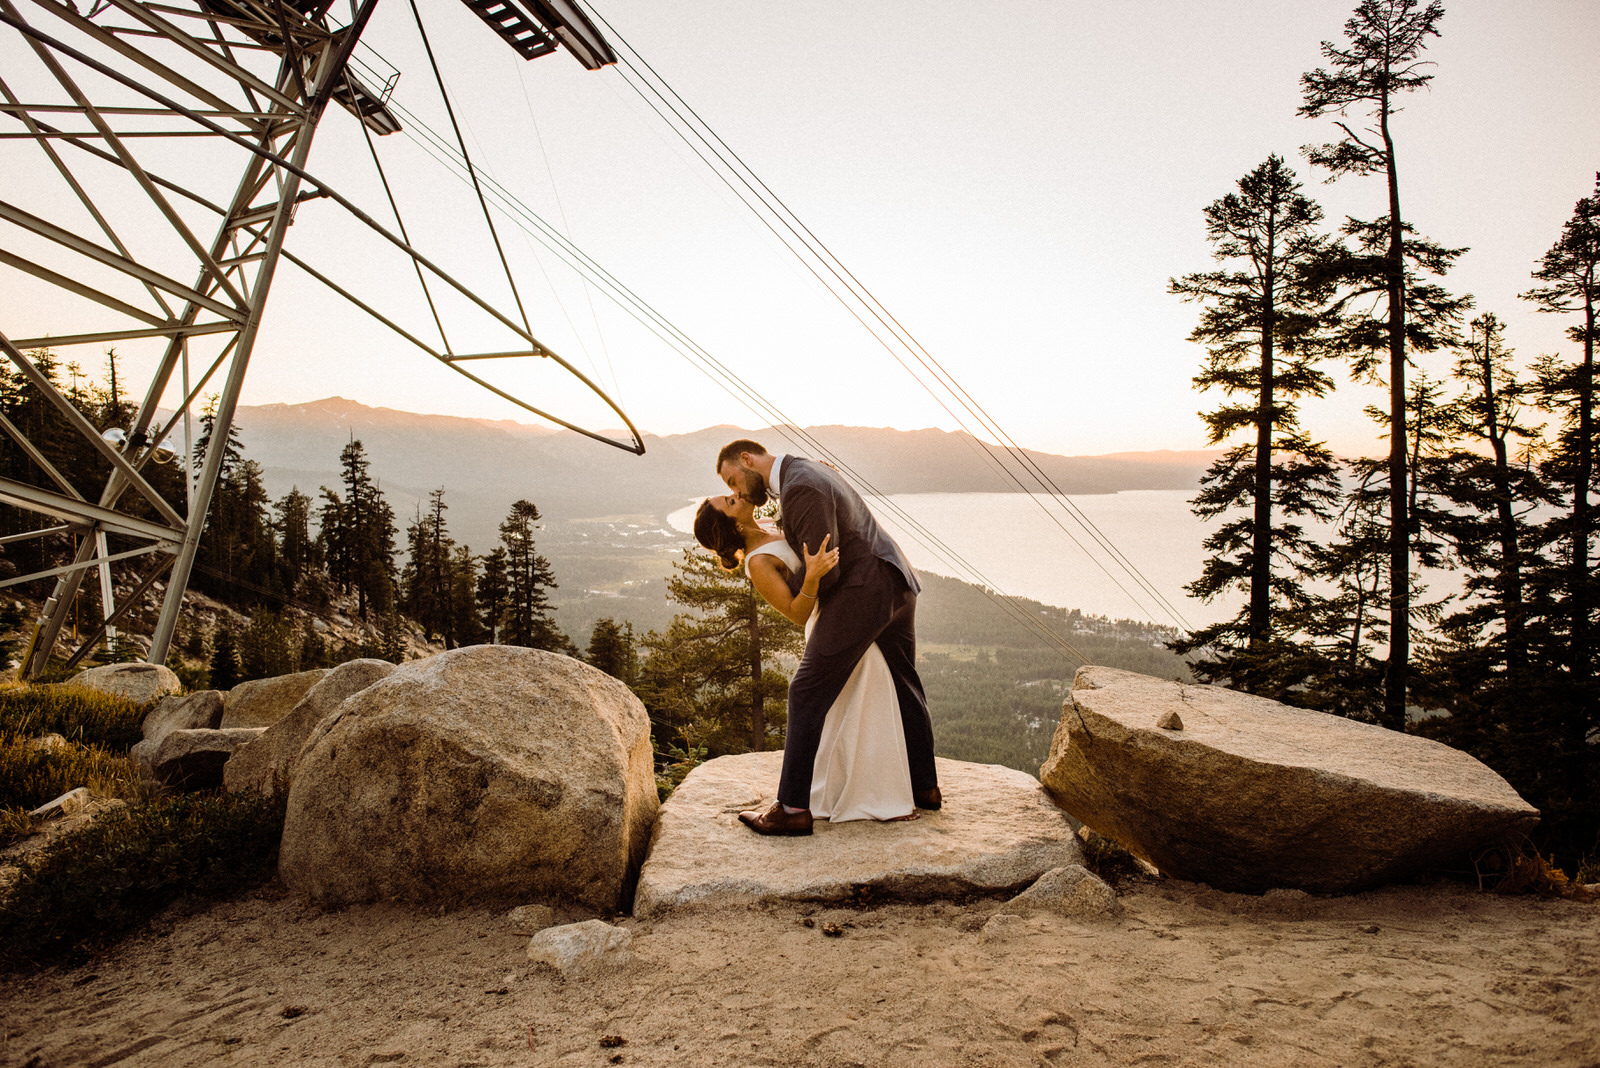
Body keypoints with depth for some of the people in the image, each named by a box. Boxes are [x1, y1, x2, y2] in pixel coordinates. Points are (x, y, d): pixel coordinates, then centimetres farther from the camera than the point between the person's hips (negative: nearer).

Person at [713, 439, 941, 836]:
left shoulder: (800, 488, -18)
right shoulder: (810, 469, 15)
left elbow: (823, 572, -19)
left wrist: (787, 589, 0)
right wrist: (780, 541, 14)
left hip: (862, 591, -11)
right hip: (897, 583, 11)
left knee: (809, 691, -6)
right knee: (903, 685, 21)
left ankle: (793, 808, -2)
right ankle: (924, 787, 35)